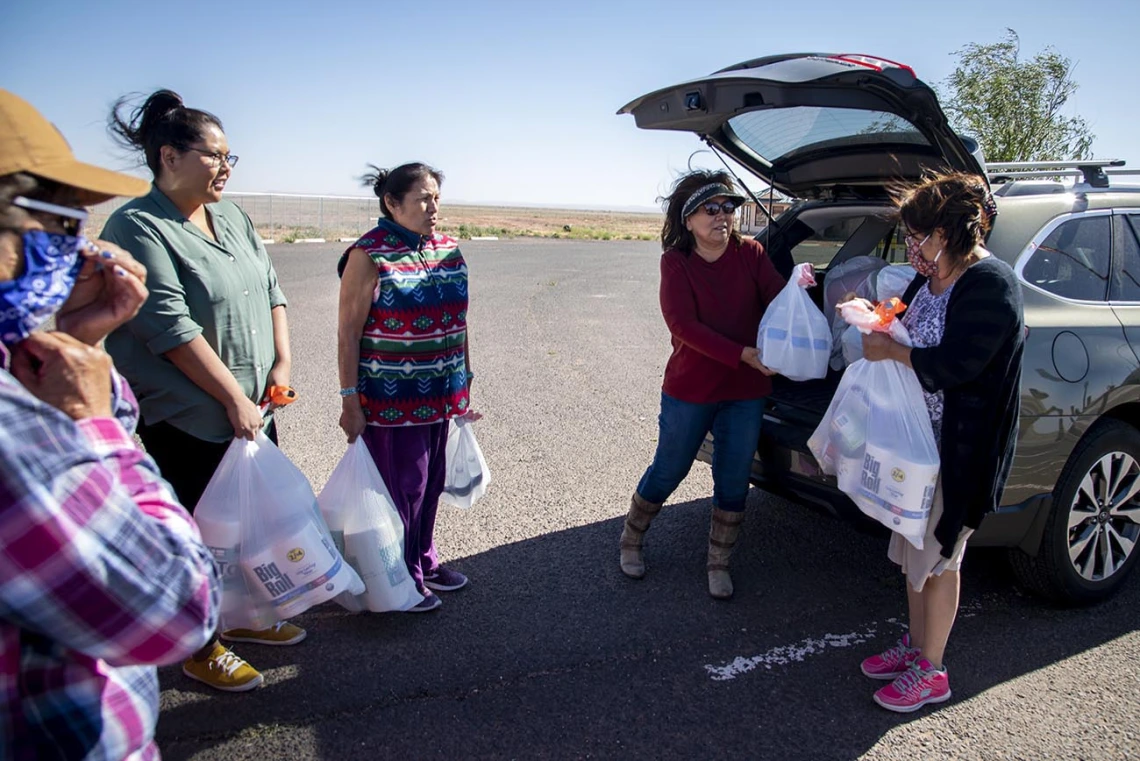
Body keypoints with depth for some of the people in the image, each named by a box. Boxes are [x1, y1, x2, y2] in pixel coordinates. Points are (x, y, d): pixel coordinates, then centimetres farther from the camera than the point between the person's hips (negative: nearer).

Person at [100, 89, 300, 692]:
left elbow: (271, 288, 13)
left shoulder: (231, 217, 10)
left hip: (253, 409, 7)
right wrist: (234, 397, -20)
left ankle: (243, 615, 38)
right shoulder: (136, 227, -14)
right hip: (188, 417, -7)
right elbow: (171, 326, -20)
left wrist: (281, 363, 0)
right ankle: (201, 649, 25)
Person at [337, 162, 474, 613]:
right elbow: (348, 333, -13)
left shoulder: (447, 249, 6)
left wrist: (464, 382, 15)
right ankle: (403, 579, 23)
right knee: (401, 487, 4)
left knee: (431, 481, 17)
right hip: (390, 397, -6)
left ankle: (424, 561, 37)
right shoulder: (370, 255, -13)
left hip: (439, 392, 6)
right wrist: (350, 400, -15)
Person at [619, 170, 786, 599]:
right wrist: (746, 354, -27)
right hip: (689, 391, -2)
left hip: (745, 392, 3)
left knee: (733, 483, 11)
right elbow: (683, 326, -20)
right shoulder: (676, 262, -10)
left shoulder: (750, 254, -3)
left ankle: (718, 564, 31)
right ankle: (630, 541, 37)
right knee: (667, 473, 12)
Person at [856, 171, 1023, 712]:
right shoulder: (932, 277, 7)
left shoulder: (989, 284, -20)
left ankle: (930, 672, 21)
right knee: (913, 545, 18)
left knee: (936, 555, 3)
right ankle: (915, 645, 37)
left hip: (958, 449, -9)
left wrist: (889, 351, -19)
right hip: (917, 437, 9)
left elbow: (955, 365, -27)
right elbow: (908, 326, 20)